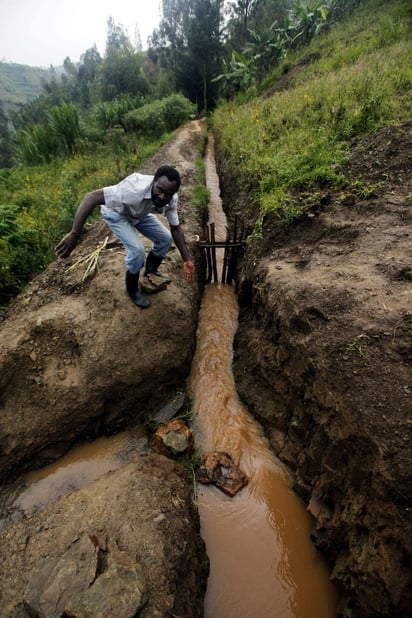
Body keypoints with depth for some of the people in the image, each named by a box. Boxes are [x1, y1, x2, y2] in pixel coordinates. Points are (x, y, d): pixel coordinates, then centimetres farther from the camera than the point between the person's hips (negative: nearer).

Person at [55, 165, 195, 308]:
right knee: (137, 249, -22)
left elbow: (176, 228, -11)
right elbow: (91, 197, -44)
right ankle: (132, 289, 5)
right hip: (115, 212, -5)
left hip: (140, 213, 6)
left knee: (165, 238, -2)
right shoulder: (135, 189, -44)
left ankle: (150, 272, 25)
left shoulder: (171, 199, -25)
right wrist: (74, 234, -50)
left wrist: (186, 260, -17)